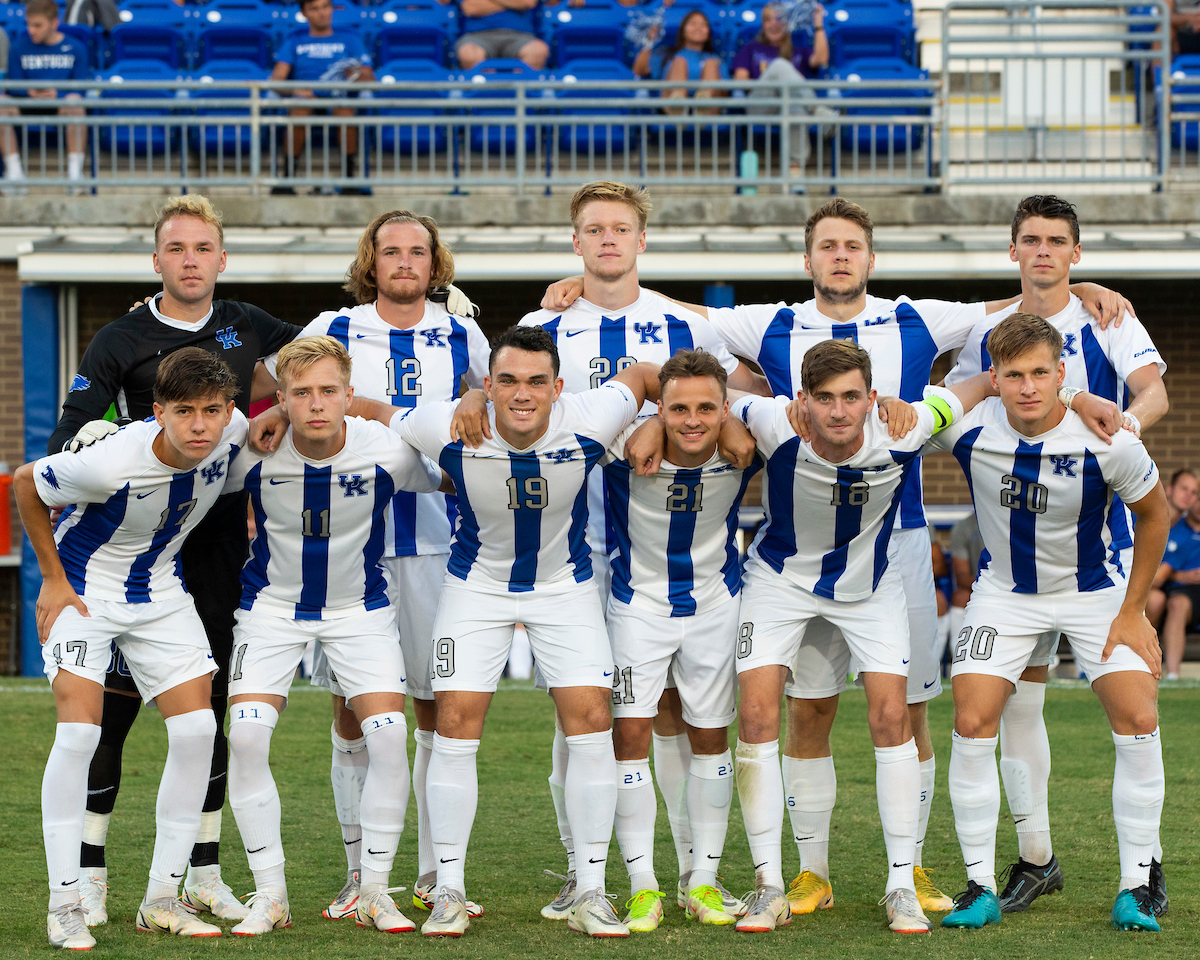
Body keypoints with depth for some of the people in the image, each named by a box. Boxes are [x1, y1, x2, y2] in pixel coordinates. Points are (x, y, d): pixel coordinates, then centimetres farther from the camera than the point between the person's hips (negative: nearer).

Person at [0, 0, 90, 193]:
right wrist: (30, 92, -18)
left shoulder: (75, 48, 5)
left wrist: (58, 94, -22)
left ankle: (75, 168, -33)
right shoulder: (19, 47, 10)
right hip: (27, 106, 2)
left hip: (60, 103, -2)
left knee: (74, 103, -37)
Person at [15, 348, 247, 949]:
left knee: (196, 730, -6)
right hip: (84, 588, -5)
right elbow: (25, 483, -15)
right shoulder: (113, 463, -33)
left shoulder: (234, 432, -19)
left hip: (159, 593, 5)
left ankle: (162, 900, 4)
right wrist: (53, 579, -10)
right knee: (79, 732, -18)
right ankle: (64, 905, -9)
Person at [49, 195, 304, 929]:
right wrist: (91, 439, -26)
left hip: (222, 544, 4)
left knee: (209, 709, 7)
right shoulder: (120, 341, -1)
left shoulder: (246, 328, 9)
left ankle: (205, 874, 14)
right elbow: (65, 444, -4)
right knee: (113, 707, -6)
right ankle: (89, 874, 1)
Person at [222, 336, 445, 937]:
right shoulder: (253, 454, -22)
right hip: (272, 605, 0)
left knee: (389, 735, -15)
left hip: (360, 606, 0)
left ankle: (374, 891, 2)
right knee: (247, 735, -16)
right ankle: (269, 894, -3)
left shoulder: (388, 452, -21)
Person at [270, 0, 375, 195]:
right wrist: (294, 90, -16)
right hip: (305, 100, 0)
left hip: (339, 99, 0)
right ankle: (287, 177, -33)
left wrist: (358, 77, -17)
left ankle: (351, 175, -33)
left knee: (344, 109, -37)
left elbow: (370, 80, 8)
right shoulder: (295, 41, 19)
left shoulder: (350, 38, 18)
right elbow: (276, 79, 7)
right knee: (300, 110, -37)